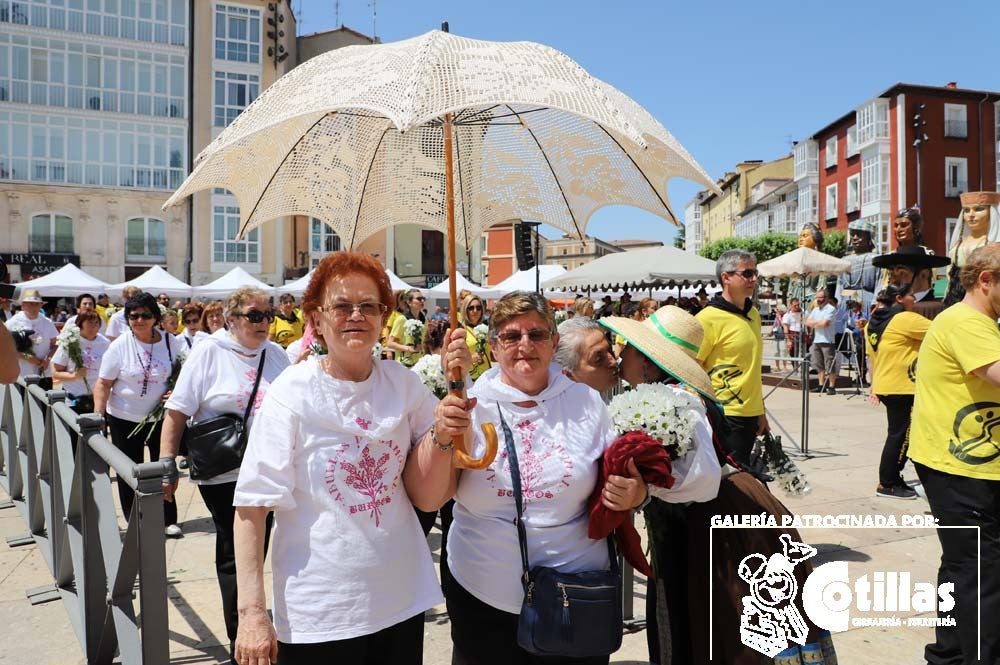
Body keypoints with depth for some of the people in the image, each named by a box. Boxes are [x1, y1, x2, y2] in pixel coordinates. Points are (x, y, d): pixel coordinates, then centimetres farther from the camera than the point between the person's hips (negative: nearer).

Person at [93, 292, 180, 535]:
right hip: (124, 419, -1)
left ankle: (169, 520, 21)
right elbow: (103, 384, -9)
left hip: (161, 417, 1)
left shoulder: (170, 342, -4)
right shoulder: (119, 346, -10)